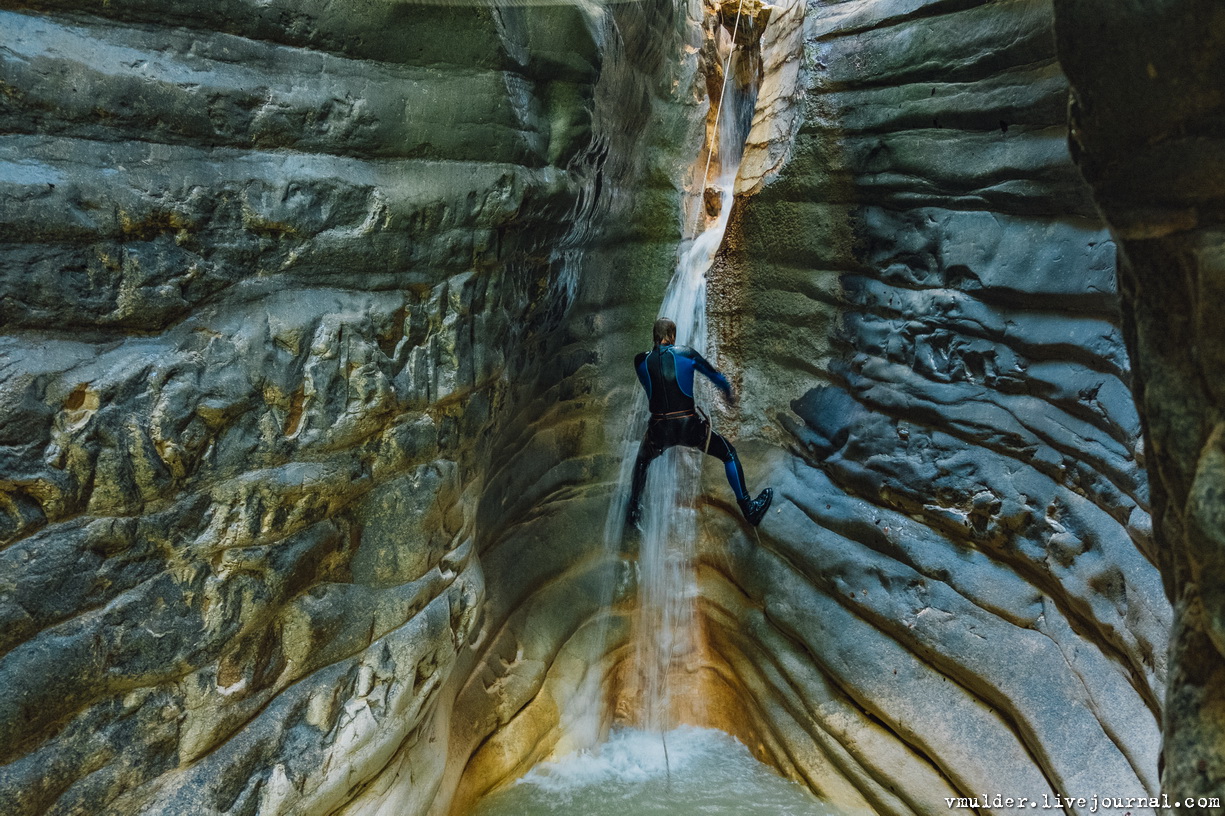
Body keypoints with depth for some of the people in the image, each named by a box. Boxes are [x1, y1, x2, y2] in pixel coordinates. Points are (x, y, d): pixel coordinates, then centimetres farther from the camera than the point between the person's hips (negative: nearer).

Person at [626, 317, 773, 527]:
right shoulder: (686, 354, -2)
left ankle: (634, 510, 31)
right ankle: (748, 508, 18)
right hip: (689, 426, -2)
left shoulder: (641, 361, 1)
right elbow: (715, 375, 10)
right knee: (729, 454, 16)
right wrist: (728, 391, 30)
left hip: (659, 430, 2)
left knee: (642, 461, 32)